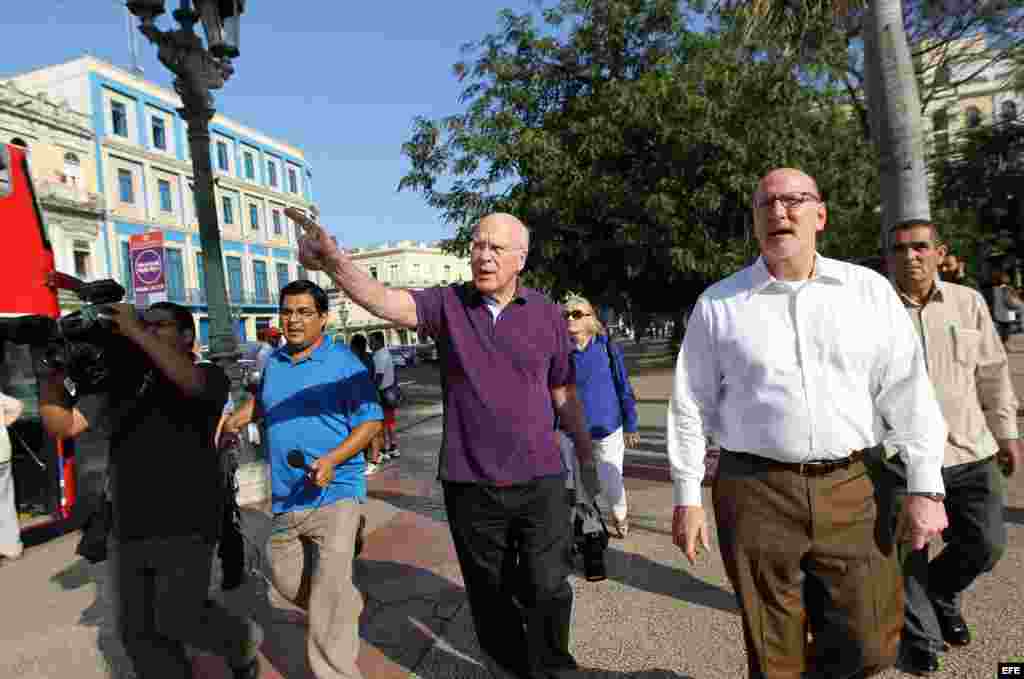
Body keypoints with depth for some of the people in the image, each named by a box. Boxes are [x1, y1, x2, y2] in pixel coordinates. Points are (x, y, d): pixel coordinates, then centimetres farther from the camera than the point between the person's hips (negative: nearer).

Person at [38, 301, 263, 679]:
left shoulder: (208, 375, -3)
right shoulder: (122, 381, 11)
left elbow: (191, 381, -27)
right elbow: (61, 424, 7)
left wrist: (135, 333, -28)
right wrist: (50, 367, -7)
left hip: (187, 524, -6)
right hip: (130, 528, 6)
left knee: (176, 621, -8)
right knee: (139, 632, 12)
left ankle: (244, 641, 21)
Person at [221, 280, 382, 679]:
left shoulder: (344, 363, -11)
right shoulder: (273, 362, 8)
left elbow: (370, 421, -13)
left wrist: (332, 460, -25)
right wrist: (236, 419, 10)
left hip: (334, 493, -7)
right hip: (286, 497, 7)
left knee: (330, 593, -14)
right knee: (285, 578, 21)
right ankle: (350, 604, 46)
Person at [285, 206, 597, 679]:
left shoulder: (548, 314, -1)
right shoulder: (446, 304, -3)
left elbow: (564, 395, 7)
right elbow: (384, 302, -22)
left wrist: (587, 458, 11)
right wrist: (332, 260, -41)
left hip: (541, 480, 0)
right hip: (470, 485, 0)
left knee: (547, 591, 7)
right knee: (490, 596, 17)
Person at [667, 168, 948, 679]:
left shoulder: (870, 290, 4)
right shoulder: (718, 303, 0)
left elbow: (908, 392, 5)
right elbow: (691, 406, 2)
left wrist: (924, 488, 0)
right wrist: (687, 498, 1)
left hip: (851, 488, 2)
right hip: (754, 490, -1)